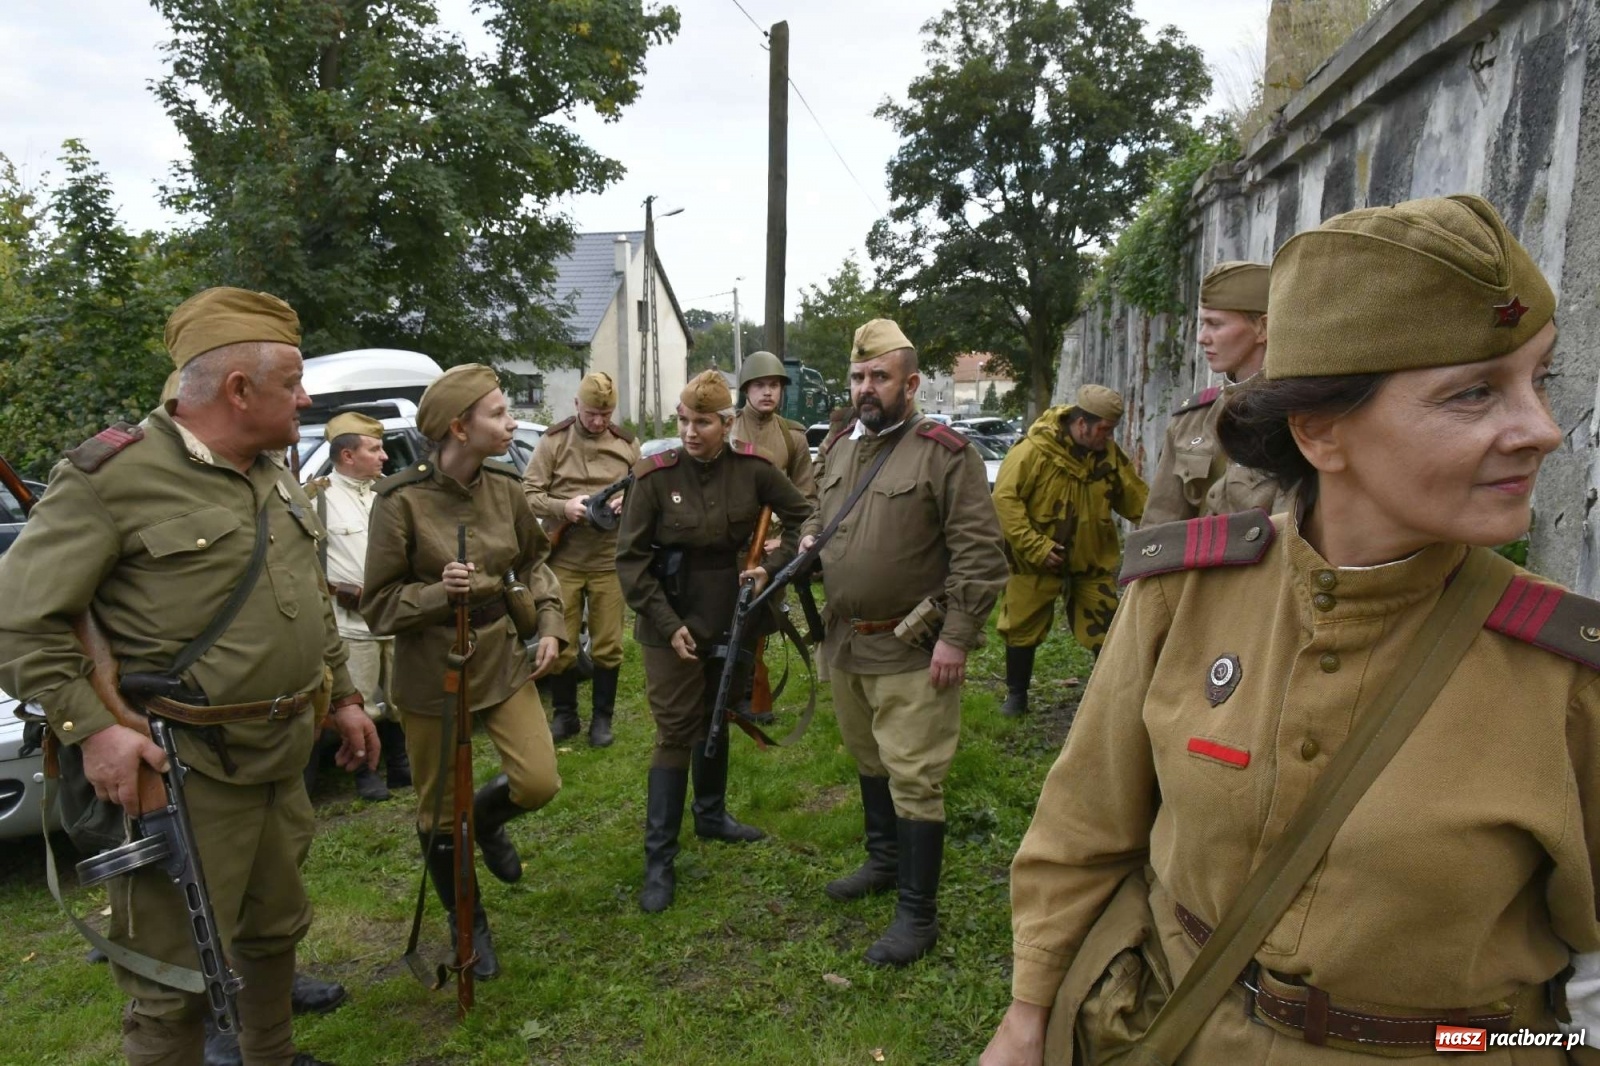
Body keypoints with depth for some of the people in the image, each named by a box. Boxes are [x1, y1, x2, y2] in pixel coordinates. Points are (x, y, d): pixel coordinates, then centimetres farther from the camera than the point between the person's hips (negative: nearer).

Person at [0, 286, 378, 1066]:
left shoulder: (275, 477, 10)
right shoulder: (112, 477, -14)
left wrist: (343, 694, 18)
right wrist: (90, 726, -19)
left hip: (282, 759, 8)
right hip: (183, 774, -7)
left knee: (275, 928, 23)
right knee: (177, 976, 3)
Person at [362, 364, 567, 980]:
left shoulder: (504, 488, -3)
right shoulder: (402, 500, -17)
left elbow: (534, 561, 13)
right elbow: (379, 604, -11)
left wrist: (550, 624, 1)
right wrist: (438, 592, -28)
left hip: (502, 658, 4)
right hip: (431, 671, -4)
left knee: (539, 782, -5)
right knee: (440, 813, 10)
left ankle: (487, 817, 32)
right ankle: (467, 924, 35)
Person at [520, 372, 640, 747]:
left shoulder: (627, 445, 5)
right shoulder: (553, 441, -2)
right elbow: (528, 494, -5)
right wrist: (563, 507, -22)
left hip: (609, 561, 1)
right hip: (563, 560, -1)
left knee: (607, 645, 7)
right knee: (560, 644, 6)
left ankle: (602, 717, 22)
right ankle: (564, 715, 24)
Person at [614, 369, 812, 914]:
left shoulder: (752, 470, -8)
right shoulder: (656, 475, -14)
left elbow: (803, 518, 6)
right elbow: (630, 557, -10)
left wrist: (772, 566, -7)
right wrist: (668, 623, -14)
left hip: (730, 617, 4)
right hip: (672, 624, -3)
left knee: (716, 719, 18)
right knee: (676, 732, -3)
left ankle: (712, 815, 39)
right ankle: (659, 860, 6)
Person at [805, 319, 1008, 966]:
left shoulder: (944, 453, -13)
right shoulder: (838, 447, 9)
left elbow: (979, 552, -16)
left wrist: (957, 636, -18)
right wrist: (809, 542, 6)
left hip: (911, 650, -7)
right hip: (845, 642, 8)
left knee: (913, 778, -2)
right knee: (869, 761, 22)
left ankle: (918, 913, 11)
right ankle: (884, 862, 43)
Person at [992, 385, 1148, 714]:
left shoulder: (1110, 455, 0)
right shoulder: (1034, 450, -18)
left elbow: (1136, 499, 7)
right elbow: (1005, 498, -19)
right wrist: (1035, 546, -23)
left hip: (1093, 561, 3)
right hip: (1037, 561, -3)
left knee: (1105, 630, 7)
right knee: (1023, 627, 8)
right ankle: (1016, 696, 25)